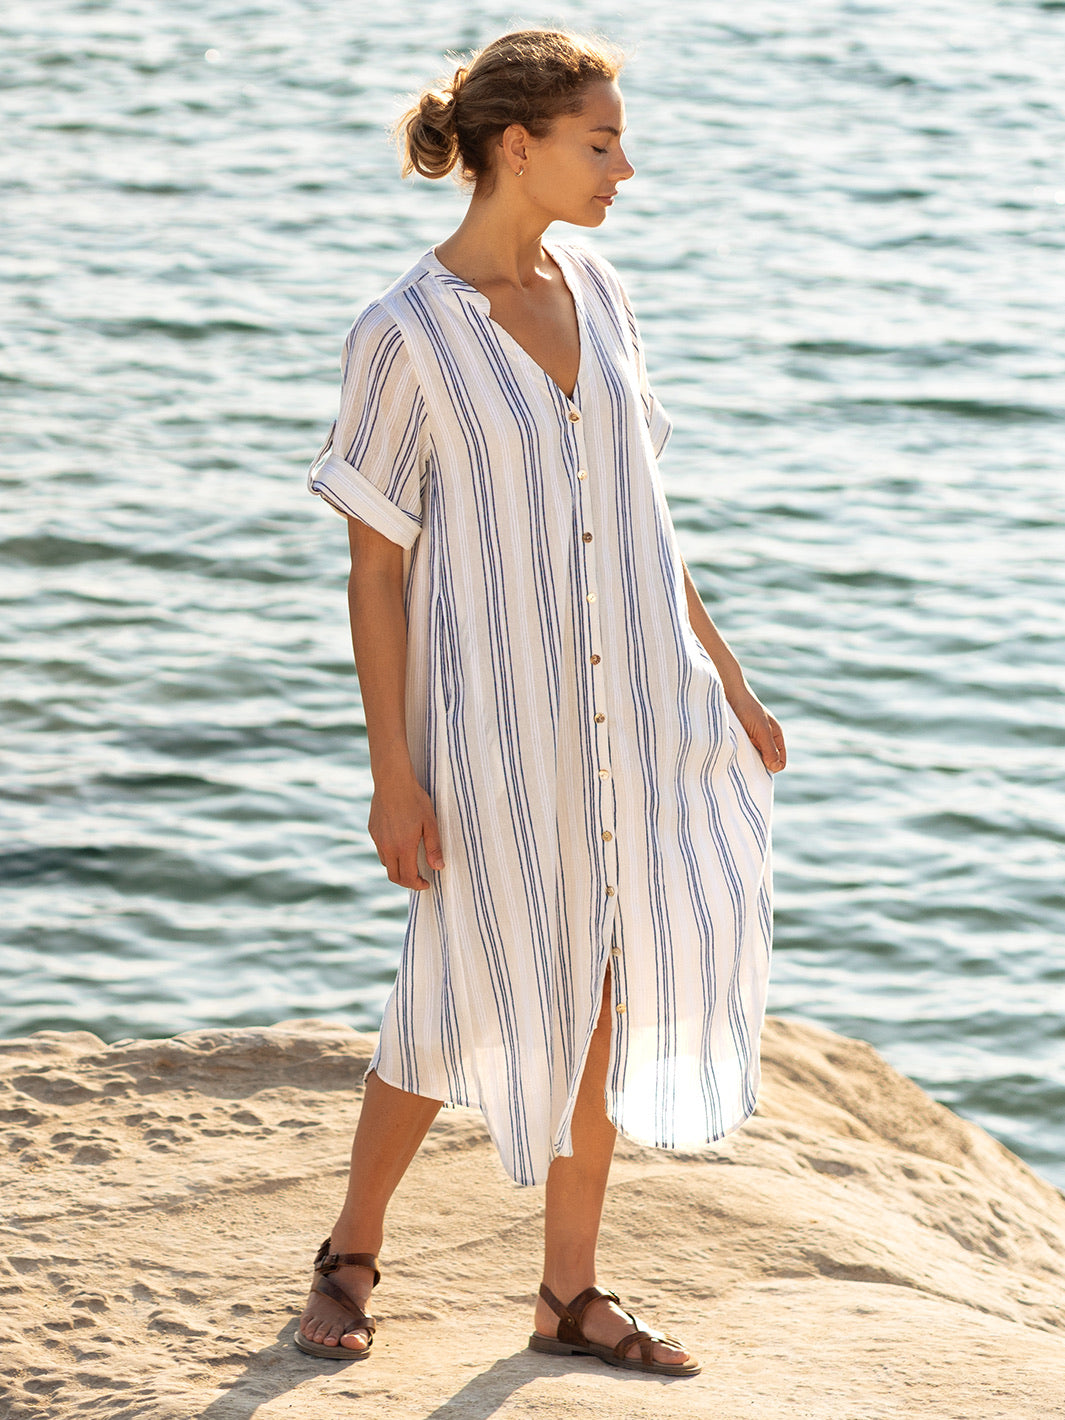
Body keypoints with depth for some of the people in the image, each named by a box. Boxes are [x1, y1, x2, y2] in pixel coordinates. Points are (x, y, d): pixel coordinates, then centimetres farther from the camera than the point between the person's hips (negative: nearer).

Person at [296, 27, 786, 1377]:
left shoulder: (594, 291, 5)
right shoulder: (403, 336, -14)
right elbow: (373, 568, -11)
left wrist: (724, 679, 13)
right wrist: (393, 778, -13)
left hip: (625, 701, 6)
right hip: (495, 715, -6)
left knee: (600, 996, 9)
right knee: (467, 1008, 2)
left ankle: (571, 1293, 20)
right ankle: (349, 1254, 25)